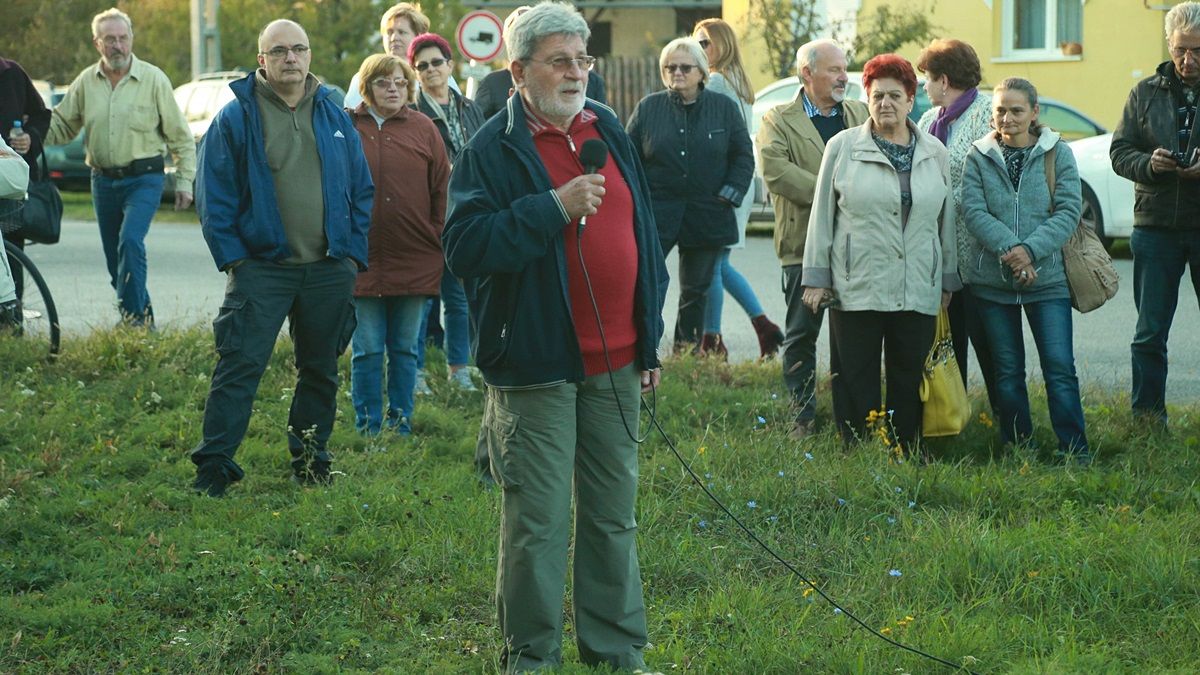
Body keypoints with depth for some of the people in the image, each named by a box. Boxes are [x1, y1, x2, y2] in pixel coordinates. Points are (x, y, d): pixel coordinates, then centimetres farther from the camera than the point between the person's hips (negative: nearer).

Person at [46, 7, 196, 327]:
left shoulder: (153, 79, -4)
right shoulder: (86, 82, 5)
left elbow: (181, 137, 0)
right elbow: (61, 126, 9)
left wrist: (184, 181, -4)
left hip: (143, 178, -5)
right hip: (103, 180, 5)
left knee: (130, 241, -24)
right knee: (115, 257, 9)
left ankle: (133, 317, -21)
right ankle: (144, 319, 22)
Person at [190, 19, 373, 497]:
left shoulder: (334, 117, 9)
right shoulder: (236, 117, -2)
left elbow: (361, 189, 13)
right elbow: (214, 195, -2)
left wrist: (354, 253, 5)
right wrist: (232, 256, -9)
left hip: (329, 270, 4)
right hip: (262, 268, -4)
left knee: (320, 370, 11)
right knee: (240, 367, -9)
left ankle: (311, 462, 23)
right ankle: (213, 466, -7)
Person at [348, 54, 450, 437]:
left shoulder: (423, 130, 5)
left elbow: (442, 189, 8)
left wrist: (438, 239, 3)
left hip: (414, 262, 1)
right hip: (362, 261, -1)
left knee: (405, 349, 9)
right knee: (367, 351, 2)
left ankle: (401, 425, 17)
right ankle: (368, 428, 9)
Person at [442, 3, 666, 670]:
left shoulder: (609, 131, 11)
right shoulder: (494, 149, -7)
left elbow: (642, 234, 19)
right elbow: (464, 244, -18)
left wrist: (650, 338, 17)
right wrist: (552, 208, -23)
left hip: (614, 363, 6)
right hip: (537, 364, -6)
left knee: (614, 514, 13)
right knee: (538, 521, -3)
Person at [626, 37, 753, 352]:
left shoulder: (724, 108, 5)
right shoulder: (648, 108, 4)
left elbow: (743, 156, 8)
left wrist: (729, 194, -3)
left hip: (707, 216, 1)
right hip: (656, 211, -1)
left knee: (696, 289, 10)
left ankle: (688, 350, 20)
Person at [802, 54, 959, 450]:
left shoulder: (934, 153, 11)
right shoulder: (842, 147, 3)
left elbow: (946, 219, 15)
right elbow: (822, 214, 4)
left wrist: (947, 281, 12)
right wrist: (816, 277, 1)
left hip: (918, 293, 2)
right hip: (856, 290, -2)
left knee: (909, 383, 6)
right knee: (857, 383, 1)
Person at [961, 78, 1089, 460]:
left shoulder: (1058, 153, 1)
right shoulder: (980, 156, 3)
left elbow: (1069, 210, -5)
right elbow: (973, 210, -5)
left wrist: (1030, 250, -17)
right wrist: (1008, 248, -19)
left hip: (1047, 278, -1)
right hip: (991, 280, 2)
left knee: (1060, 369, -6)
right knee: (1007, 372, 9)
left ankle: (1076, 453, 1)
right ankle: (1018, 450, 18)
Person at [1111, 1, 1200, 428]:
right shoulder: (1147, 93, 8)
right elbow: (1119, 152, 8)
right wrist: (1149, 164, -12)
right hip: (1156, 227, 2)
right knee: (1149, 333, 7)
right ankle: (1147, 418, 15)